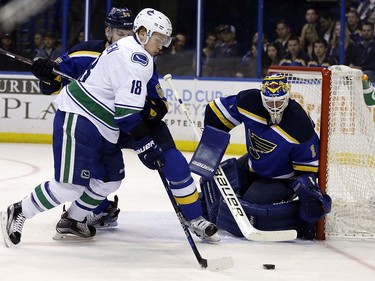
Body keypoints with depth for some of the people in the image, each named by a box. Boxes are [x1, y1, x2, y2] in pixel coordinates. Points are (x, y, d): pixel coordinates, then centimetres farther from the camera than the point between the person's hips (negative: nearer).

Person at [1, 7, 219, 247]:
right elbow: (127, 111, -23)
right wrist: (145, 145, -18)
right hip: (78, 119, -11)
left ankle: (72, 220, 29)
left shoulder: (129, 50, 16)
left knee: (109, 179, 13)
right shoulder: (135, 57, -18)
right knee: (71, 185, -12)